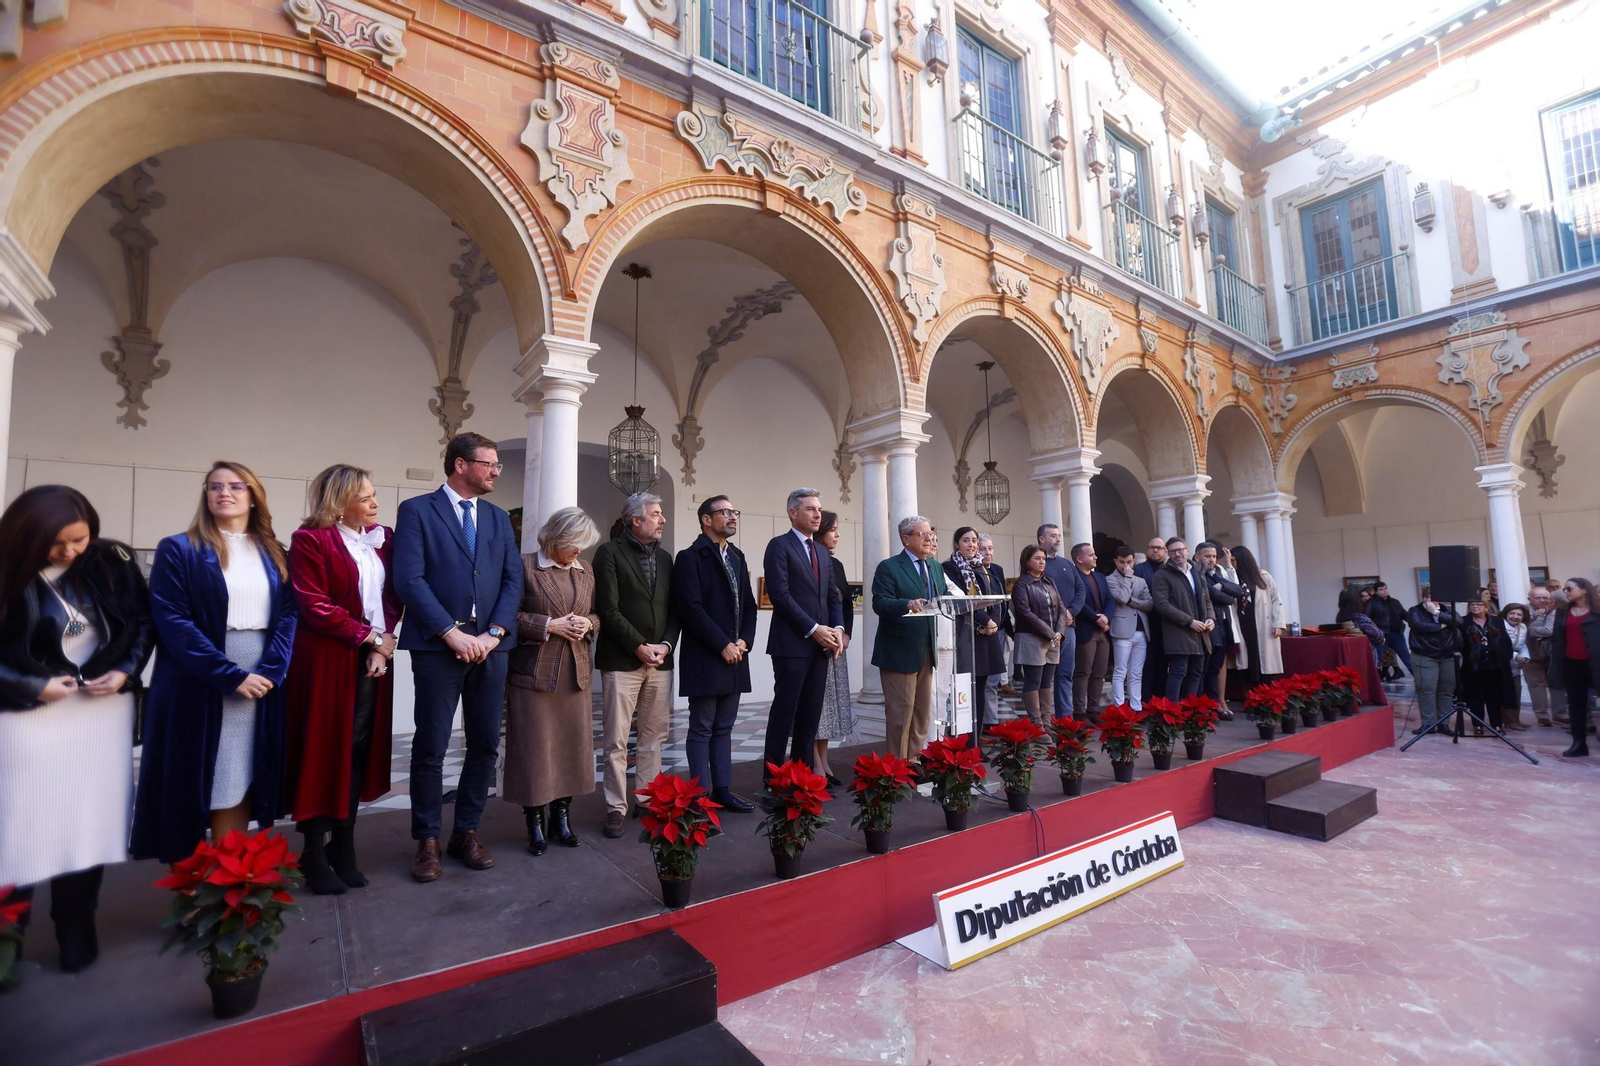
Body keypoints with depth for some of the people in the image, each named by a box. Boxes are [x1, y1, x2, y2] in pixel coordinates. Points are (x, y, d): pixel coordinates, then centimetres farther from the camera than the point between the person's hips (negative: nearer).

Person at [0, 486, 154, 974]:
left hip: (103, 706, 2)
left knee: (89, 820, 8)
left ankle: (76, 933, 23)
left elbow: (143, 620, 4)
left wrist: (125, 671, -8)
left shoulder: (112, 561, -3)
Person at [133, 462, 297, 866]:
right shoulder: (178, 550, 1)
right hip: (200, 686, -2)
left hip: (261, 683, 2)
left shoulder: (274, 555, 10)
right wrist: (230, 675, -15)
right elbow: (171, 620, -8)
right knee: (200, 783, 3)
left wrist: (269, 671, -12)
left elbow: (288, 614, 4)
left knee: (239, 782, 6)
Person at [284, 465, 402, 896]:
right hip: (327, 661, -5)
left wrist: (384, 643, -6)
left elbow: (393, 597, 8)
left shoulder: (383, 537, 9)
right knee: (323, 752, 4)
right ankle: (314, 855, 17)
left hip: (372, 660, 5)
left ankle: (343, 849, 20)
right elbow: (314, 605, -13)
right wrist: (369, 636, -12)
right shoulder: (310, 539, -7)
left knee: (360, 751, 8)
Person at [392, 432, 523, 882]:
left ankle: (466, 832, 25)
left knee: (485, 745, 9)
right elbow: (409, 580, -11)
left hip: (490, 647, 5)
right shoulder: (417, 510, -1)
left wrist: (493, 633, -7)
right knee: (430, 748, 4)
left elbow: (513, 578, 7)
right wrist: (453, 634, -15)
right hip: (437, 647, -4)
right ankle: (427, 840, 21)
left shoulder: (498, 518, 13)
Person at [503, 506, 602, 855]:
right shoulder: (525, 567, -6)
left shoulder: (586, 571, 10)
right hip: (534, 672, -5)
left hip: (576, 673, 5)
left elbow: (597, 614, 17)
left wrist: (589, 624, -4)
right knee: (534, 749, 2)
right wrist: (548, 625, -18)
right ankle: (535, 824, 17)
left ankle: (561, 817, 25)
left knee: (573, 745, 9)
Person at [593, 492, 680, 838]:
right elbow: (609, 609, -10)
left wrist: (666, 645, -4)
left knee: (654, 738, 10)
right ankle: (616, 808, 12)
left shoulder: (665, 558, 13)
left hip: (660, 662, 5)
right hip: (621, 661, -5)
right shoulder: (610, 552, -4)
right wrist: (639, 647, -12)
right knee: (616, 741, 1)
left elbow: (673, 609, 12)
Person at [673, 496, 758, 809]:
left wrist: (744, 641, -1)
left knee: (724, 728, 13)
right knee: (702, 729, 2)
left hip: (735, 657, 7)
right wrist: (723, 645, -16)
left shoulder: (737, 557, 15)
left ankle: (723, 789, 21)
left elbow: (748, 604, 14)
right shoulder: (690, 557, -7)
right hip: (704, 658, -7)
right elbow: (691, 608, -16)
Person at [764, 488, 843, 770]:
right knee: (784, 711, 0)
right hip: (792, 643, -7)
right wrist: (813, 629, -15)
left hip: (821, 643, 7)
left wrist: (837, 628, 0)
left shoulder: (821, 552, 18)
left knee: (811, 714, 9)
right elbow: (780, 595, -14)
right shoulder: (779, 545, -5)